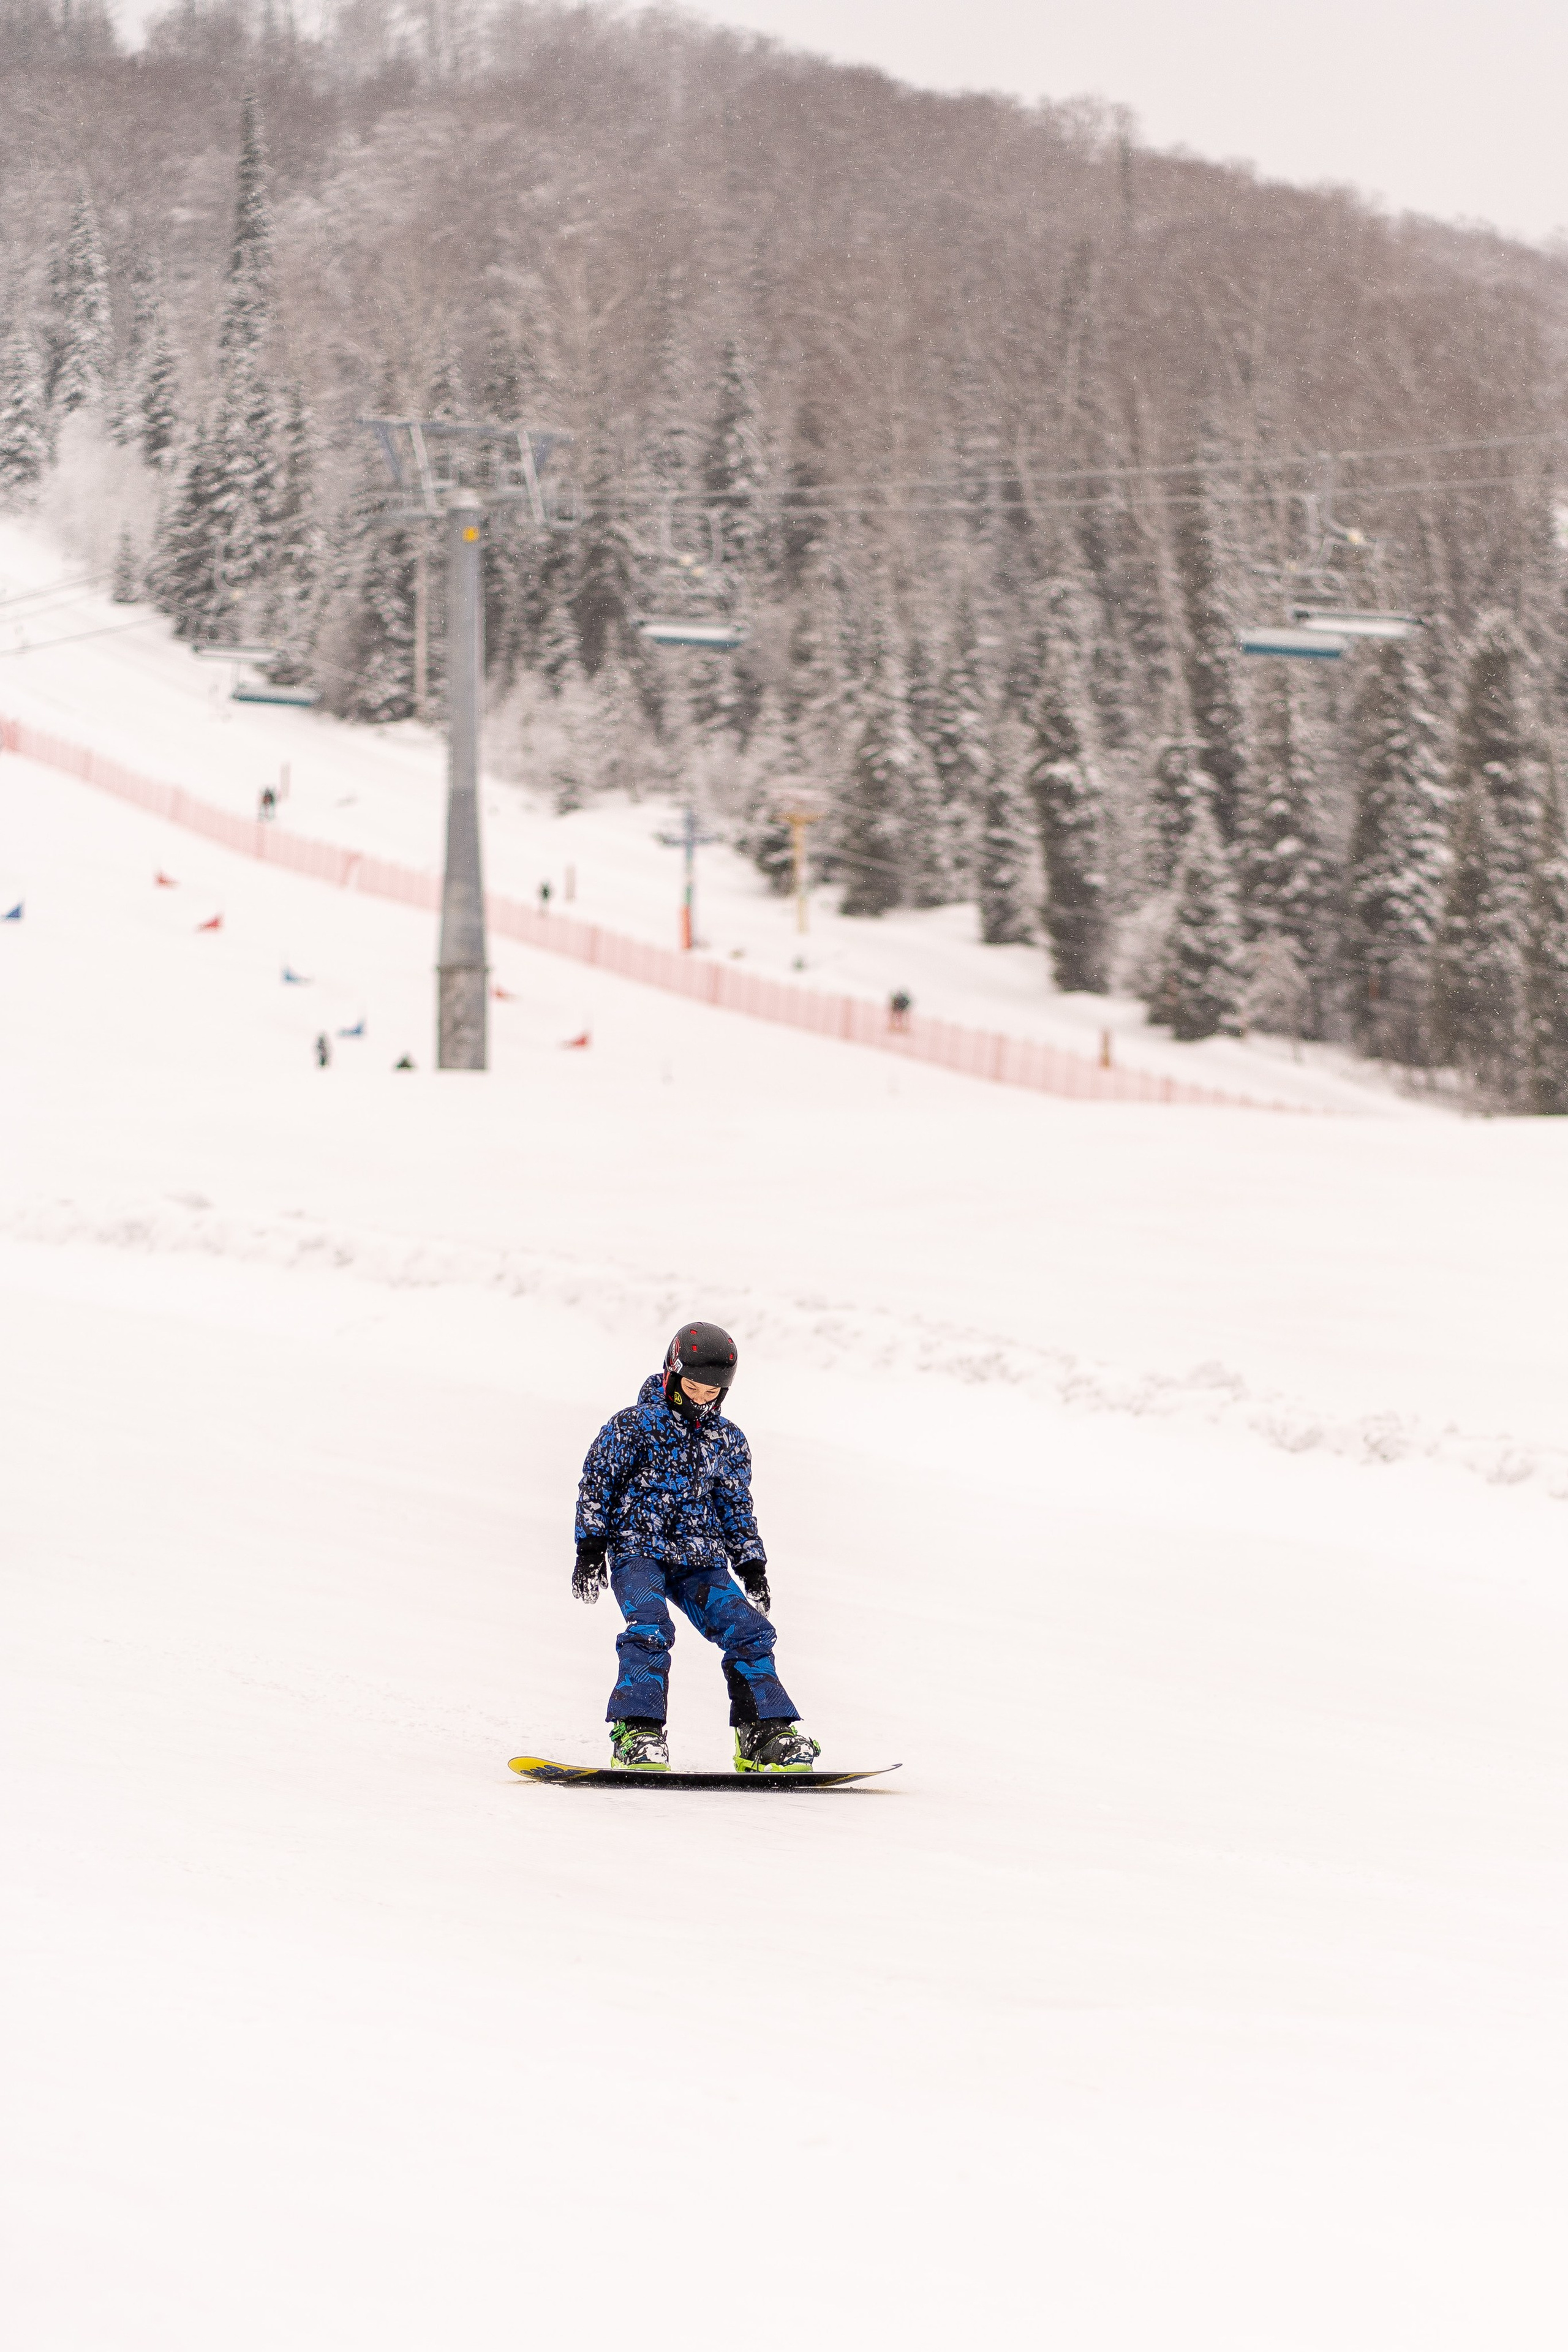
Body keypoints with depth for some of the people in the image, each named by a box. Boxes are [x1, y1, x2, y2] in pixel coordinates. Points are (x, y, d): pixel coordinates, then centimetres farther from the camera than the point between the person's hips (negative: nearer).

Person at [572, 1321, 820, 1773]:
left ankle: (765, 1735, -4)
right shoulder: (635, 1425, -2)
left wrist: (752, 1567, 15)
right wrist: (590, 1548, -7)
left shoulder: (727, 1441, 13)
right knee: (650, 1628, -29)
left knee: (748, 1631, -9)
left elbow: (736, 1509, 22)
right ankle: (636, 1732, -29)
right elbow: (597, 1485, 0)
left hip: (700, 1561, 5)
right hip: (637, 1551, -5)